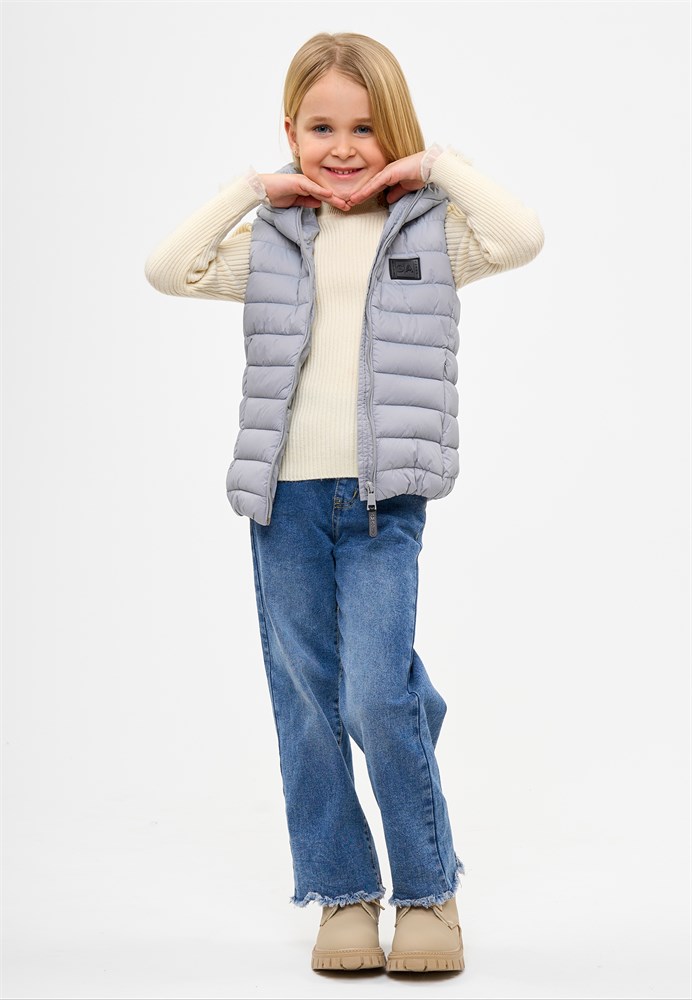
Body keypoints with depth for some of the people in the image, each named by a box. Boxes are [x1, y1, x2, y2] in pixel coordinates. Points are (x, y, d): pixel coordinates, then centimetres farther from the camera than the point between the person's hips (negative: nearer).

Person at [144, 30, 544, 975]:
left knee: (377, 702, -10)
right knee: (306, 707, 7)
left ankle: (429, 889, 10)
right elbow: (169, 269, 0)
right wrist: (251, 189, 1)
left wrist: (436, 164, -4)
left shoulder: (429, 230, 3)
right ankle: (343, 893, 21)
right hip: (285, 500, 3)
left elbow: (523, 236, -14)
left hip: (383, 501, -3)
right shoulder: (274, 242, 10)